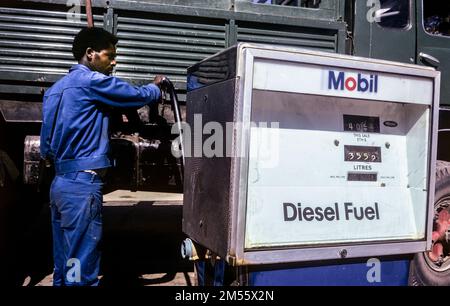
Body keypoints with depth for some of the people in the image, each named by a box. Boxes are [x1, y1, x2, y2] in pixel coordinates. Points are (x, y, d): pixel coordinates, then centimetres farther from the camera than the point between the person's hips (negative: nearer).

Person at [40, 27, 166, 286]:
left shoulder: (56, 88, 19)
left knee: (65, 262, 13)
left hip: (61, 182, 9)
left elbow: (46, 147, 20)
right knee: (82, 262, -5)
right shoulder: (91, 80, -8)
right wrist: (157, 86, 16)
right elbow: (139, 96, -3)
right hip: (82, 184, -9)